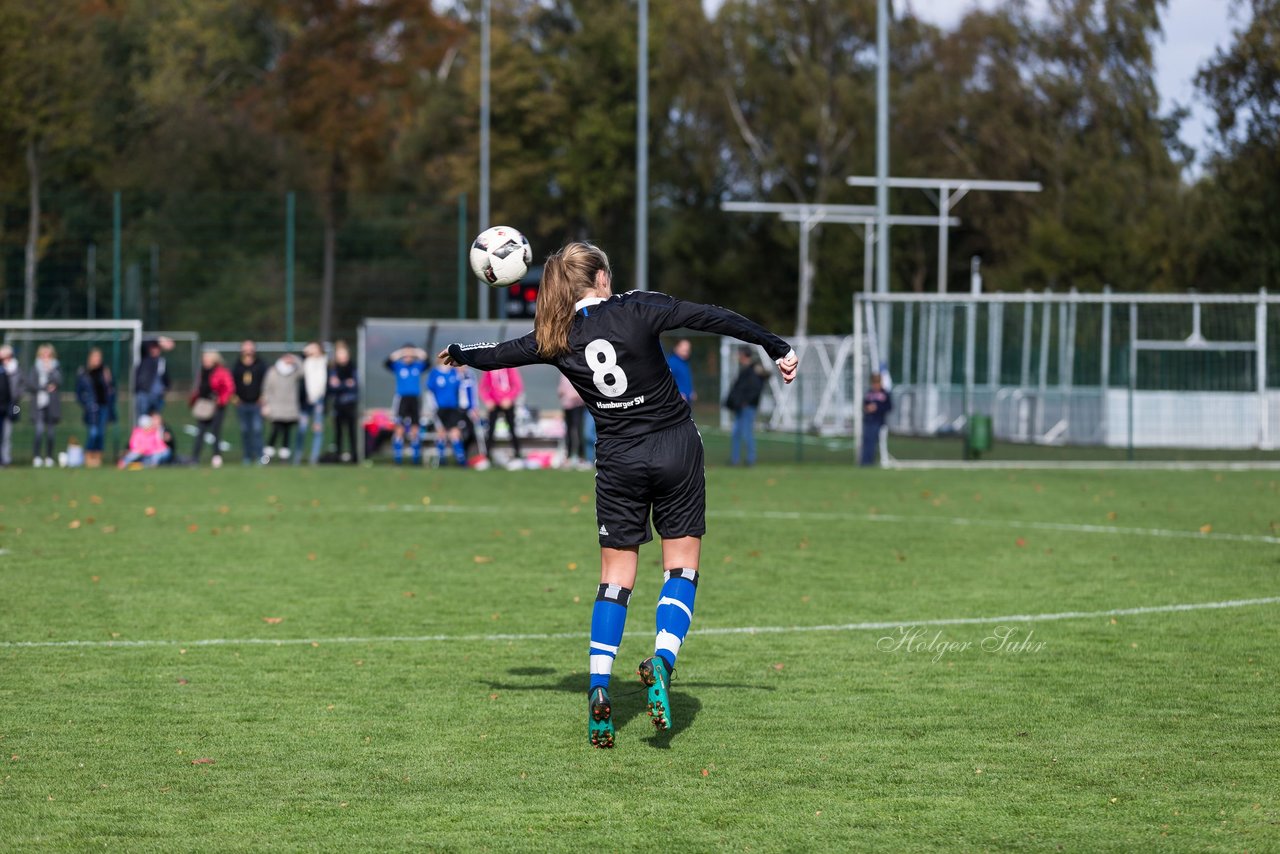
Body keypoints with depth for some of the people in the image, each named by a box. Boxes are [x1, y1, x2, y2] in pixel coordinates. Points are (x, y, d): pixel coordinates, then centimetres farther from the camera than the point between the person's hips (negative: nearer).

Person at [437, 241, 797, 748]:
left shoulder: (558, 340, 0)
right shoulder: (636, 310, -8)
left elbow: (501, 354, 15)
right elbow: (712, 318, -9)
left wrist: (458, 354, 36)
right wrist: (777, 347, -2)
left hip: (618, 461, 2)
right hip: (676, 448, -2)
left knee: (615, 578, 8)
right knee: (682, 566, 6)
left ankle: (598, 688, -2)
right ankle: (662, 660, -16)